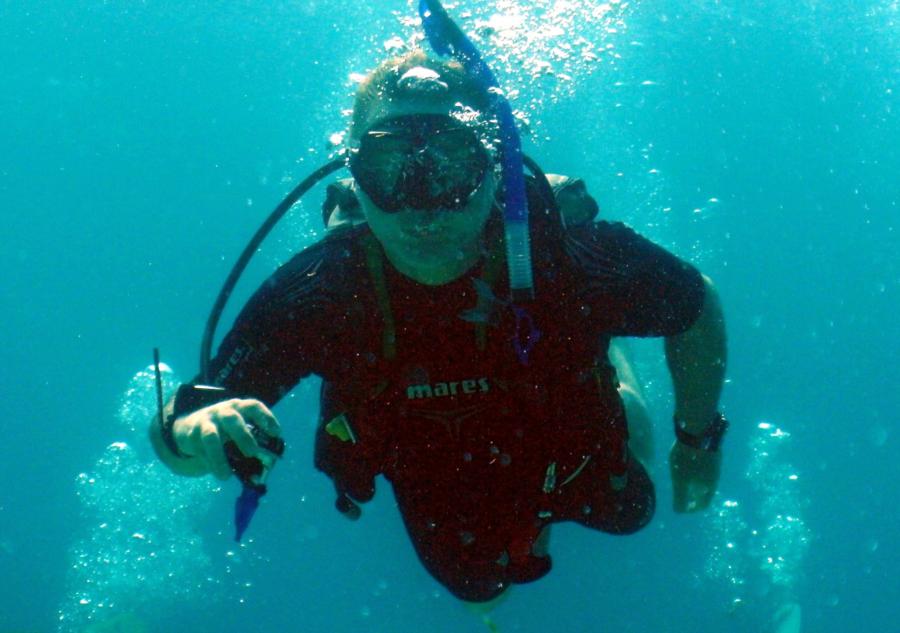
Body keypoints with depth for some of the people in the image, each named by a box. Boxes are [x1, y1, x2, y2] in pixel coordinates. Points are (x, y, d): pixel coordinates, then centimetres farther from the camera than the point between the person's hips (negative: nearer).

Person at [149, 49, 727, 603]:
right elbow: (171, 433, -34)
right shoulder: (317, 292, -39)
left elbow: (697, 306, -20)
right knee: (478, 585, 33)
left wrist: (698, 440, -8)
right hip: (438, 500, 1)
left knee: (627, 513, 33)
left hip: (572, 472, 0)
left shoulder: (567, 255, -41)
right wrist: (191, 430, -59)